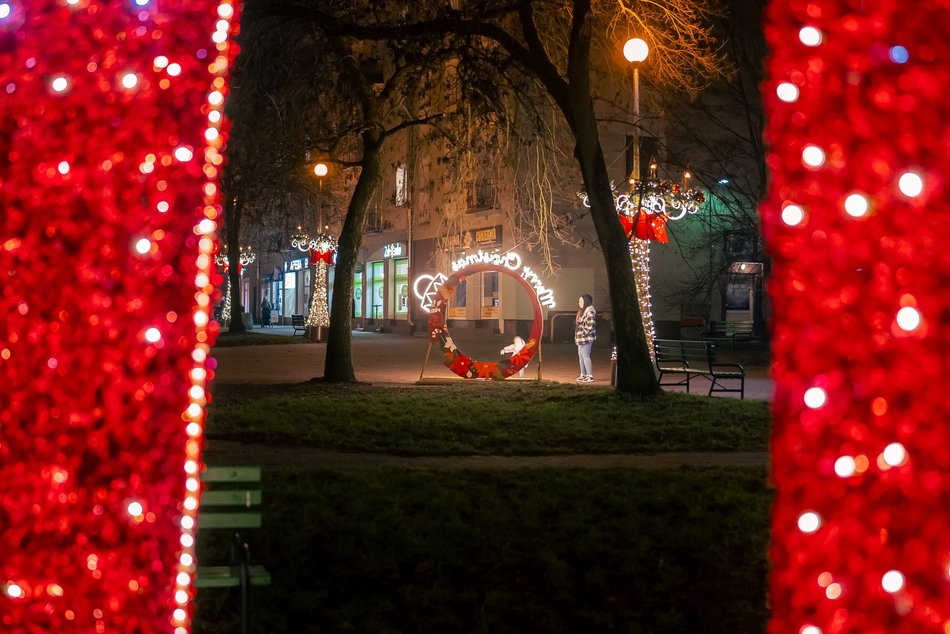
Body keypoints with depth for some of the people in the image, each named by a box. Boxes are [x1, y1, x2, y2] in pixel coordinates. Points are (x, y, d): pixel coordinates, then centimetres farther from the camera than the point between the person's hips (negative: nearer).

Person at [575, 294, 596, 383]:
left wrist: (584, 334, -19)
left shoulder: (589, 311, -14)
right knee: (581, 356, 14)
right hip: (580, 339, 10)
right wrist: (577, 337, 17)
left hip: (586, 339, -10)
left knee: (585, 356, -11)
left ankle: (590, 376, -9)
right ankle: (583, 375, 21)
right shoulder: (582, 311, 18)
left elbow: (590, 325, -23)